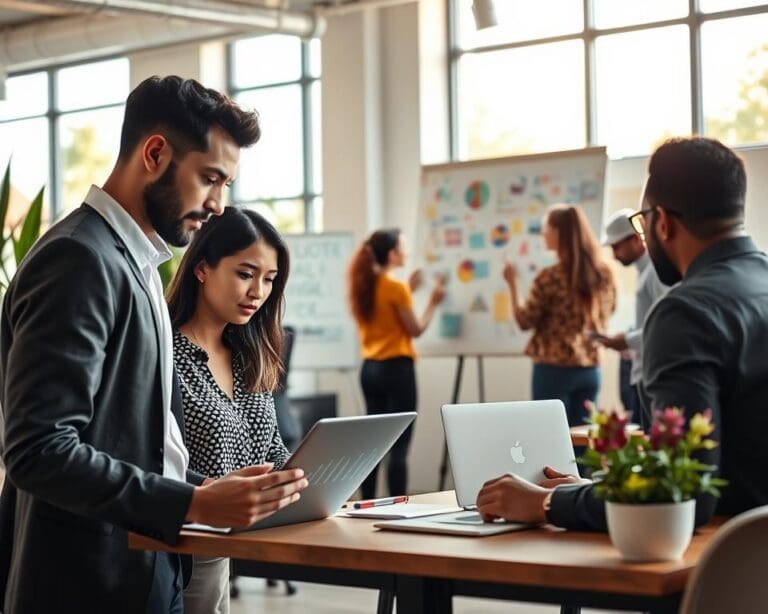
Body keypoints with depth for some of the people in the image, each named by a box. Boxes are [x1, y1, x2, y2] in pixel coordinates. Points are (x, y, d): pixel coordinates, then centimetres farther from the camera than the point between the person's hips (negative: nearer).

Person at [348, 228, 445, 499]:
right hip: (396, 368, -8)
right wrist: (433, 302, 5)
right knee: (398, 446, -6)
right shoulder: (395, 287, -14)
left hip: (370, 368, 8)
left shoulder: (362, 286, 7)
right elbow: (415, 330, -7)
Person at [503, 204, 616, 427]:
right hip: (589, 369, 5)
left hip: (554, 369, -5)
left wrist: (512, 284, 0)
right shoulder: (603, 273, 3)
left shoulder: (550, 277, -13)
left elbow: (525, 321, -6)